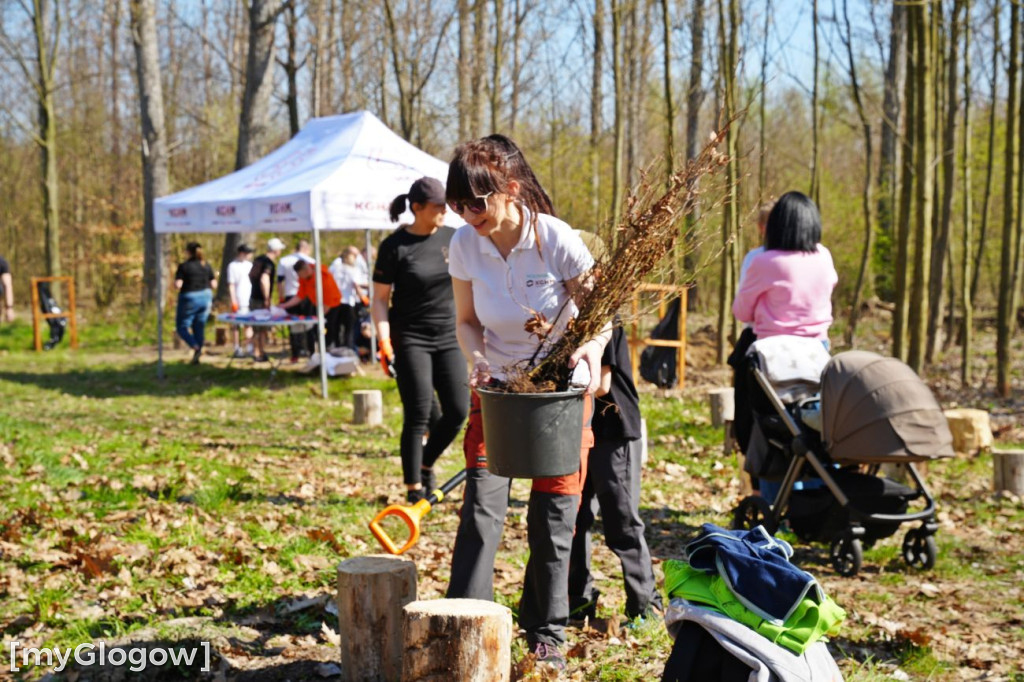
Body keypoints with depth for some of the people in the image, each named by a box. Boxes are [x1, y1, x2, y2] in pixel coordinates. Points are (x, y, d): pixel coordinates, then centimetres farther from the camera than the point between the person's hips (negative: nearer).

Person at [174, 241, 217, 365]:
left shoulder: (184, 266, -12)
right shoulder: (206, 266, 1)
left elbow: (177, 285, -17)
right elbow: (214, 285, 2)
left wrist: (176, 283, 4)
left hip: (189, 299, -5)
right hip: (205, 297, 5)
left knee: (182, 327, 7)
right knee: (199, 328, 13)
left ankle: (196, 348, -15)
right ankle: (196, 358, 15)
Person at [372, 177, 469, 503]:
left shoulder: (453, 238, 4)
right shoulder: (395, 246, -8)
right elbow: (380, 299, -5)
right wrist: (384, 341, -16)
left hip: (449, 338, 4)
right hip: (411, 339, -4)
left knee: (458, 410, 0)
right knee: (418, 415, -5)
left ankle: (426, 464, 26)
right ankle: (413, 488, 6)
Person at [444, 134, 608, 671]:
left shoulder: (558, 241, -21)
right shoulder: (464, 246, -12)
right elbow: (466, 322, 3)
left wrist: (592, 350, -32)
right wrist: (478, 360, -18)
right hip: (496, 387, 2)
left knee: (553, 515, 4)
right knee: (481, 504, -10)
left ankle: (545, 634, 20)